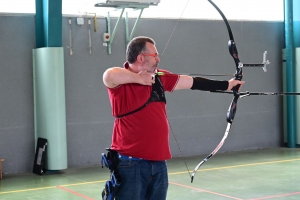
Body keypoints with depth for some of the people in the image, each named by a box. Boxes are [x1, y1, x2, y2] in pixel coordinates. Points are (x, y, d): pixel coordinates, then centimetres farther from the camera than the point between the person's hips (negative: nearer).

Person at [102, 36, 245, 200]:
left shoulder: (159, 78, 10)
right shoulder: (121, 82, -11)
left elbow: (192, 82, 16)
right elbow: (109, 75, -35)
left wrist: (226, 84, 21)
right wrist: (138, 78, -19)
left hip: (158, 163, 7)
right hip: (131, 164, -7)